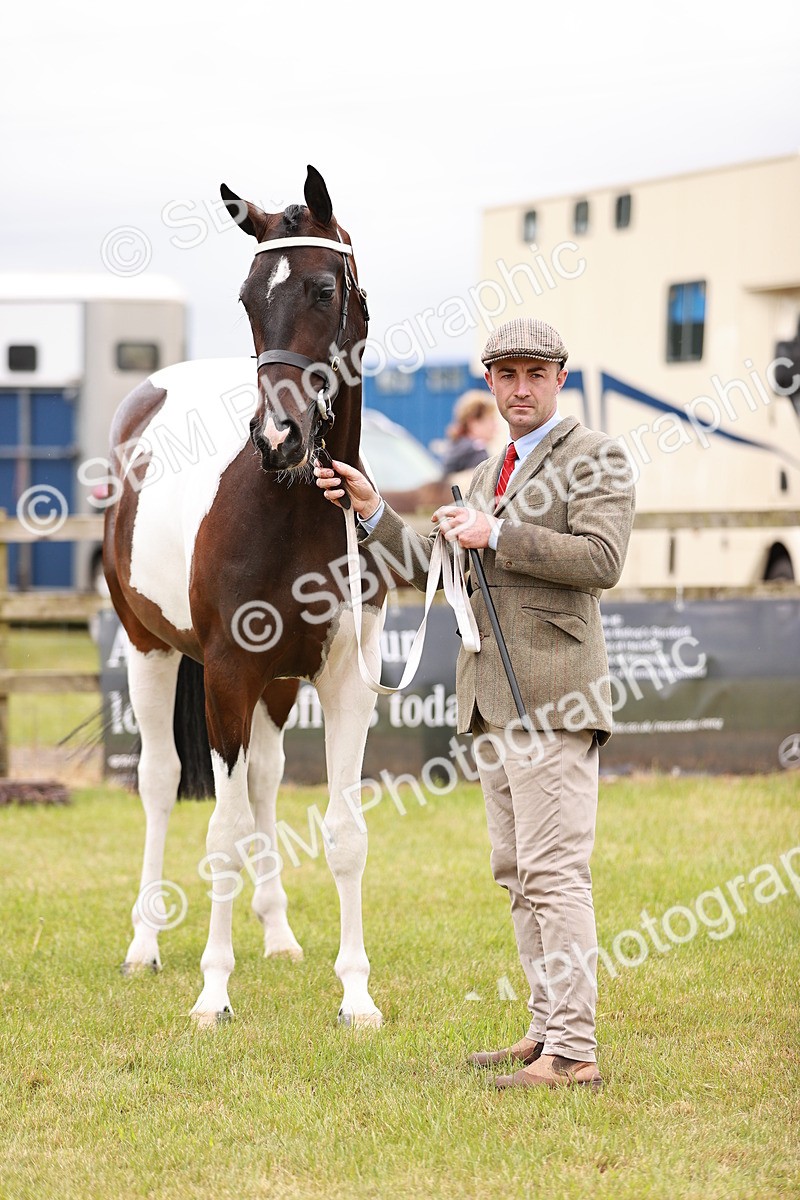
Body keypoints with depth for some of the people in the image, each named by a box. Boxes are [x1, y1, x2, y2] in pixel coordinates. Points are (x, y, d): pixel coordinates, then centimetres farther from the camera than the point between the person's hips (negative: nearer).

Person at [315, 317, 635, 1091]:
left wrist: (496, 535, -18)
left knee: (554, 871, -13)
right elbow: (435, 569, 23)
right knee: (517, 874, 11)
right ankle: (547, 1028, 18)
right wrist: (370, 510, 11)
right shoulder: (489, 474, 22)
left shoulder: (594, 458, -4)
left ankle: (573, 1053, -14)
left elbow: (601, 561, -17)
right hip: (493, 700, 9)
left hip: (551, 695, -9)